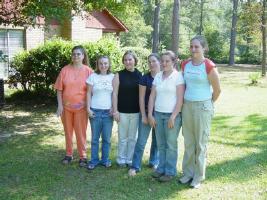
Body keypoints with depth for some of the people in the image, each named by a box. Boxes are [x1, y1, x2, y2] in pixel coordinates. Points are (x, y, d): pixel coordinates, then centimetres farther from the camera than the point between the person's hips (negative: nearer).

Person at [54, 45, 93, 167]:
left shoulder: (88, 71, -5)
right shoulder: (65, 70, -2)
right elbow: (59, 89, 1)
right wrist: (60, 105, -5)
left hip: (81, 107, -2)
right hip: (66, 106, 2)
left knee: (81, 132, 5)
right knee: (68, 131, 14)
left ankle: (83, 156, 18)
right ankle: (69, 154, 28)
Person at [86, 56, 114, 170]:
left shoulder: (113, 77, 5)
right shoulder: (93, 77, 1)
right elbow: (89, 93, 2)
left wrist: (113, 108, -3)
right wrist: (88, 108, -5)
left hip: (108, 112, 1)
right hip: (95, 111, -1)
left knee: (107, 138, 6)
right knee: (95, 138, 6)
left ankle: (105, 159, 20)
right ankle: (94, 160, 17)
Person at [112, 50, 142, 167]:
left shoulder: (140, 75, 4)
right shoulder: (119, 75, -1)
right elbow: (115, 93, -3)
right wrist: (115, 110, -8)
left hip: (135, 111, 2)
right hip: (122, 111, -2)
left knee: (132, 137, 10)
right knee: (123, 137, 6)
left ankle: (130, 159, 22)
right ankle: (121, 159, 19)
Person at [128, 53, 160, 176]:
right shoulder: (145, 78, -2)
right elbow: (141, 98, -3)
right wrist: (144, 115, -8)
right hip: (147, 112, -1)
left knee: (157, 140, 13)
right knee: (141, 141, -1)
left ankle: (154, 162, 30)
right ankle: (135, 166, 7)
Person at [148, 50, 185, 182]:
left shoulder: (178, 76, -6)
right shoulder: (158, 76, 10)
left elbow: (180, 99, -11)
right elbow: (152, 97, 10)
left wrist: (173, 117, -15)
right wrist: (150, 114, 3)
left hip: (172, 115, -5)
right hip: (158, 114, 5)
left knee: (171, 145, 3)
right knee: (160, 144, 10)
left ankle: (170, 172, 15)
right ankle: (161, 168, 23)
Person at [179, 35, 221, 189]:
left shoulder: (209, 66, -13)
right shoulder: (185, 64, 4)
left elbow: (217, 90, -5)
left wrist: (208, 104, 8)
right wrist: (186, 103, 13)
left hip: (203, 107, -5)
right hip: (187, 106, 5)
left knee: (201, 143, 5)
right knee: (188, 142, 13)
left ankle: (198, 177, 17)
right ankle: (188, 173, 26)